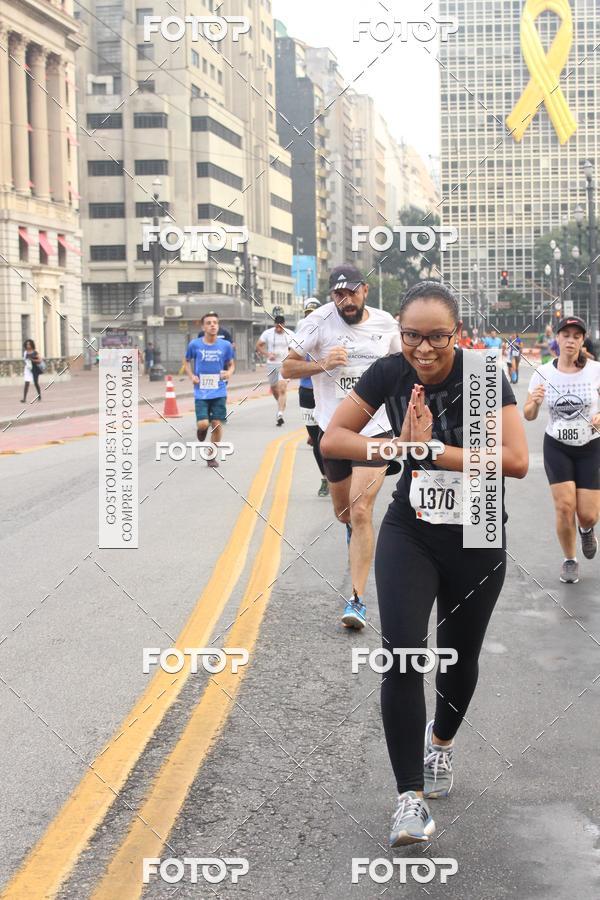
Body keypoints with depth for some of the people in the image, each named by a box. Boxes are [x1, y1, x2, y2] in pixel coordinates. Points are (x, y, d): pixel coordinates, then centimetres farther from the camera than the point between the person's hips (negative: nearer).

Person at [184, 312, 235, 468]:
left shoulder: (225, 345, -1)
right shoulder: (194, 344, -3)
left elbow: (231, 364, 12)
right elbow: (187, 361, 14)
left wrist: (229, 373, -10)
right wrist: (192, 376, -2)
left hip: (219, 392, 1)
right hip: (201, 392, -1)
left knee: (217, 424, -1)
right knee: (203, 424, -11)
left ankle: (212, 456, 16)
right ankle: (201, 430, 28)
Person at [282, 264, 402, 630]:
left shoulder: (386, 323, 0)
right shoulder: (320, 320, -8)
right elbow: (288, 367, -5)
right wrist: (323, 364, -22)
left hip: (375, 431, -1)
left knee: (361, 511, -14)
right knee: (343, 512, 16)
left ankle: (358, 600, -10)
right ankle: (359, 541, 55)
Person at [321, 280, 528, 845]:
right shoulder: (389, 373, -9)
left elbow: (516, 460, -29)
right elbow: (332, 439, -9)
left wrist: (432, 450, -29)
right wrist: (400, 446, -23)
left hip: (476, 541, -1)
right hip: (408, 533, 1)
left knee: (460, 656, 15)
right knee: (402, 657, -13)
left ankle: (441, 740, 47)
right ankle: (411, 796, -5)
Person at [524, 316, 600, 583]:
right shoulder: (543, 373, -8)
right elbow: (529, 416, -1)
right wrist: (534, 402, -23)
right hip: (557, 448, 0)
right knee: (565, 506, -12)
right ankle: (569, 561, 13)